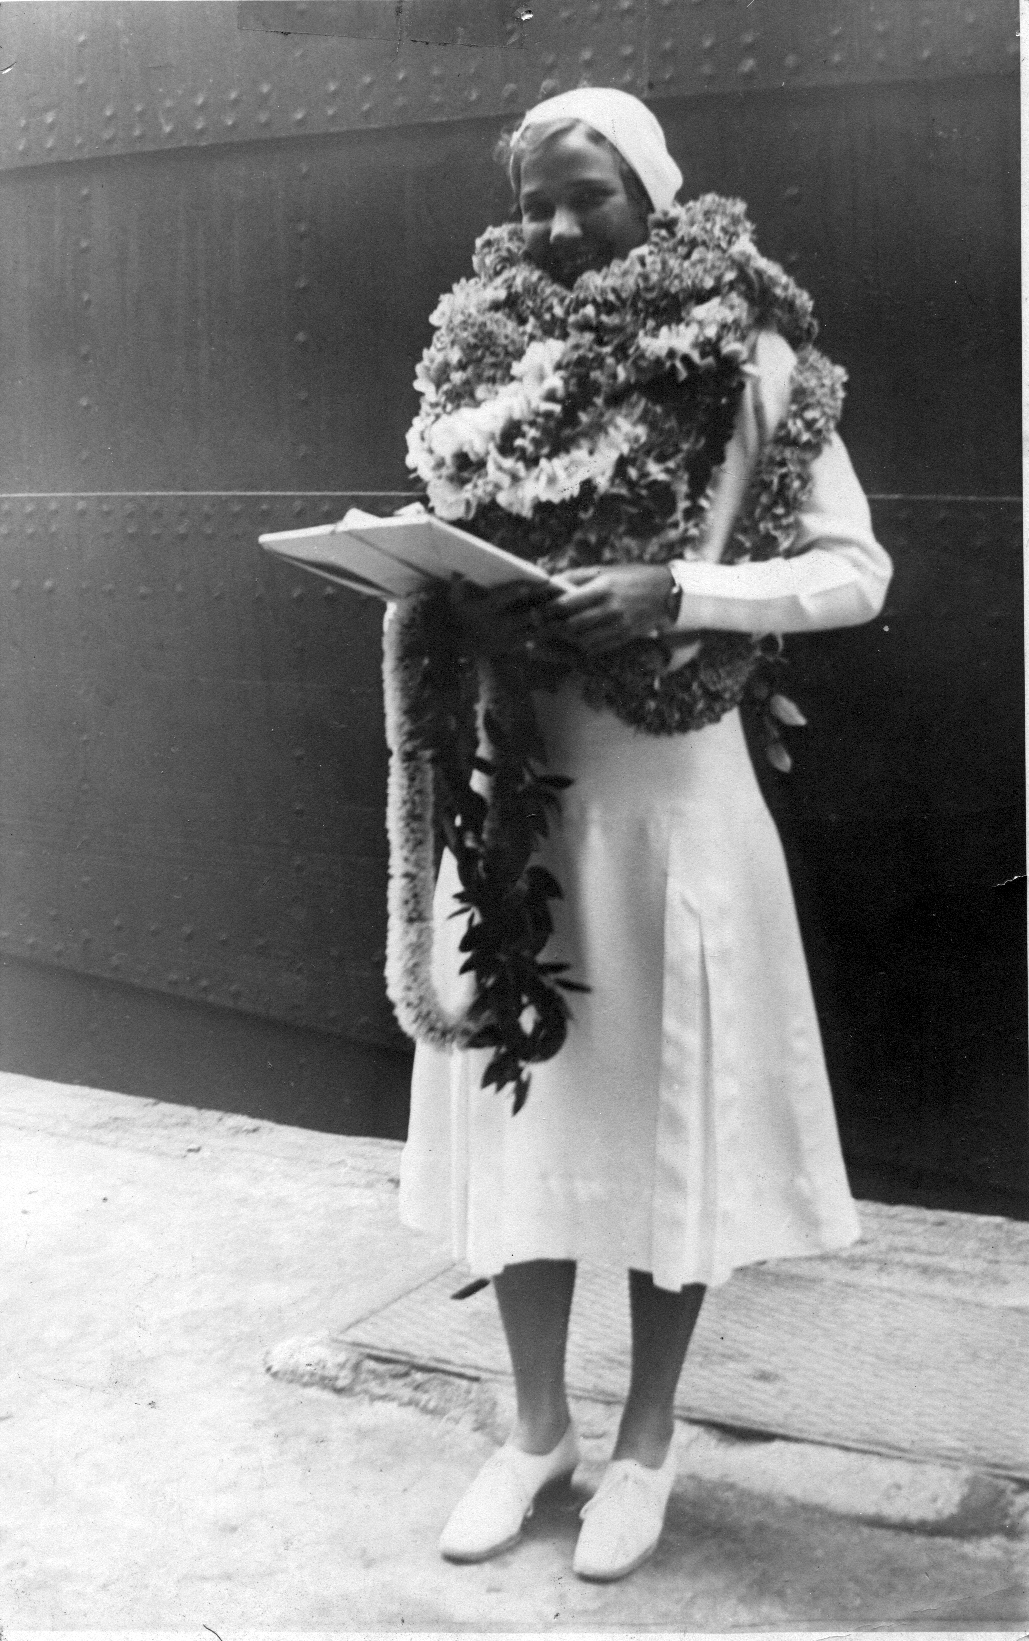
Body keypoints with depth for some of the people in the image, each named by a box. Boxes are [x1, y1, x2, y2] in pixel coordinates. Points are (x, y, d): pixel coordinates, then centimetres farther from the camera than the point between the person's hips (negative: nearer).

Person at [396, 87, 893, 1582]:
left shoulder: (745, 362, -4)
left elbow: (856, 571, -8)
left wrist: (676, 594, -22)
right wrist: (462, 608, -13)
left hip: (667, 782, -3)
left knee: (663, 1106, 6)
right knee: (520, 1094, 9)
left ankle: (647, 1440, 26)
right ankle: (538, 1423, 28)